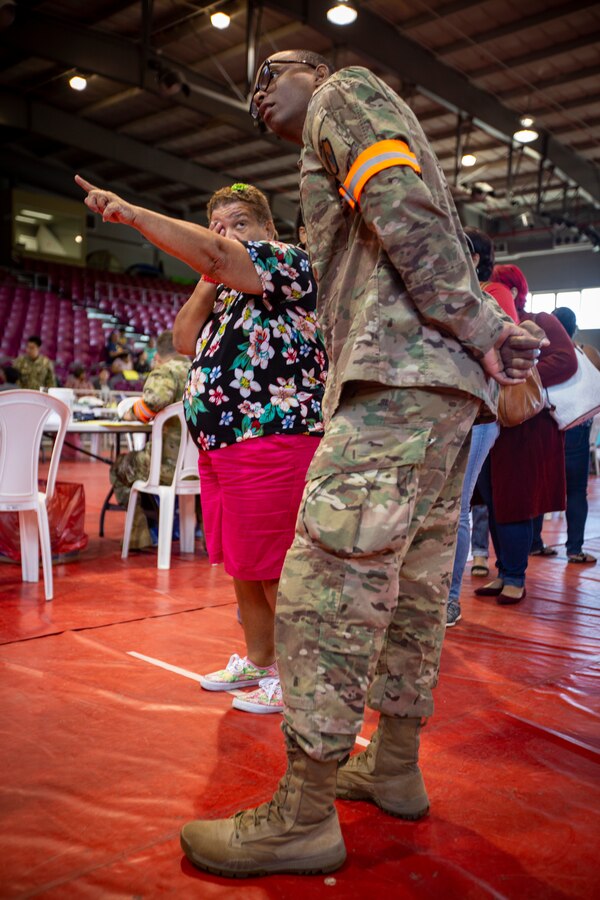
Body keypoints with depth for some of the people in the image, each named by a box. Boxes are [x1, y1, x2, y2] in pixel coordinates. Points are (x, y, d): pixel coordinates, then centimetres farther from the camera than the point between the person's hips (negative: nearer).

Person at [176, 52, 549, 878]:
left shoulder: (345, 93, 9)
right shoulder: (352, 158, 36)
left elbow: (400, 205, -11)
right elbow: (445, 258, 26)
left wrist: (477, 331, -13)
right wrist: (496, 328, 10)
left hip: (404, 372, -10)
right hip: (447, 384, 10)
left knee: (328, 580, -12)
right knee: (412, 582, 10)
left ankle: (303, 817, -5)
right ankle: (395, 767, 22)